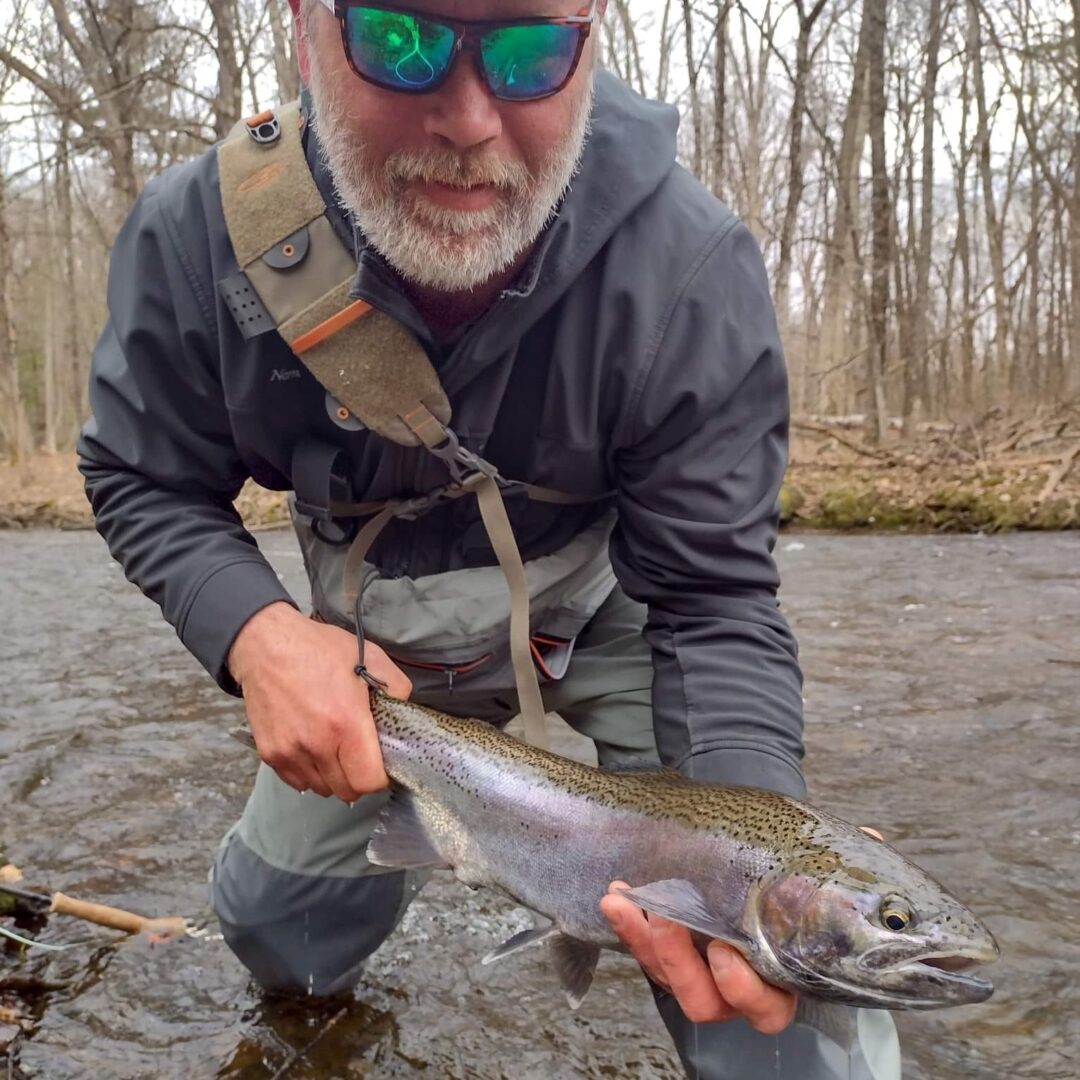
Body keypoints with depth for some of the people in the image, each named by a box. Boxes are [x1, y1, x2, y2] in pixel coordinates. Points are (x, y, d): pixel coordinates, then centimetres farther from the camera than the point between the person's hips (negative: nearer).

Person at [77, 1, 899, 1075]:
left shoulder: (691, 269, -32)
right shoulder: (196, 232, -25)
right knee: (274, 934, 17)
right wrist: (256, 632, -31)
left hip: (610, 621, -2)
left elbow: (715, 598, -26)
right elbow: (143, 483, -10)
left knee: (775, 990, -17)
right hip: (371, 649, 3)